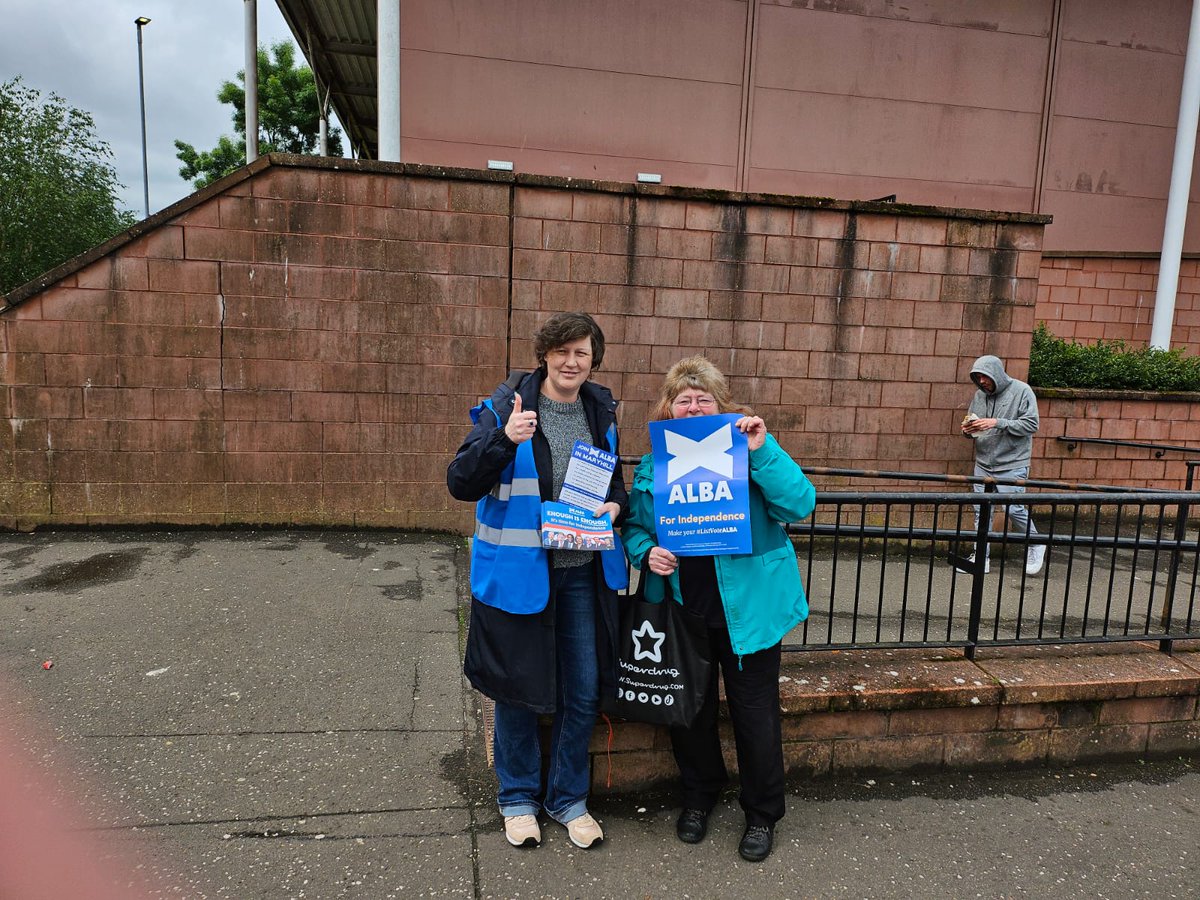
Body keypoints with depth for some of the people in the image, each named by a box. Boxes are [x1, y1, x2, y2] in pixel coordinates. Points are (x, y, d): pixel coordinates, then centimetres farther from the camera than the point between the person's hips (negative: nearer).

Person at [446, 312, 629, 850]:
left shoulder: (600, 411, 5)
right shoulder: (506, 407, -9)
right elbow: (461, 484, -14)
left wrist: (616, 506, -5)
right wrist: (504, 439, -29)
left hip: (584, 572, 4)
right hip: (518, 570, -4)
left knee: (584, 692, 11)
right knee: (518, 689, 11)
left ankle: (568, 797, 34)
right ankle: (518, 797, 35)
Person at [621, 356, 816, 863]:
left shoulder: (747, 454, -5)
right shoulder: (653, 464, 4)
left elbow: (799, 505, -17)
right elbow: (634, 526, 12)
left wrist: (763, 450, -26)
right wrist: (645, 552, -9)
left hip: (744, 607, -3)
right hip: (680, 608, 3)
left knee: (755, 711, 9)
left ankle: (762, 814, 32)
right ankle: (699, 795, 42)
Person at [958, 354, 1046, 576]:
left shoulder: (1021, 391, -7)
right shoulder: (980, 394, 7)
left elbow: (1032, 424, -13)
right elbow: (972, 423, 16)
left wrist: (998, 423, -22)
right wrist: (968, 430, -8)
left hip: (1012, 465, -5)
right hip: (983, 464, 5)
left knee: (1015, 509, -3)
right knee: (981, 511, 5)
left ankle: (1035, 545, 24)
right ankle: (982, 557, 13)